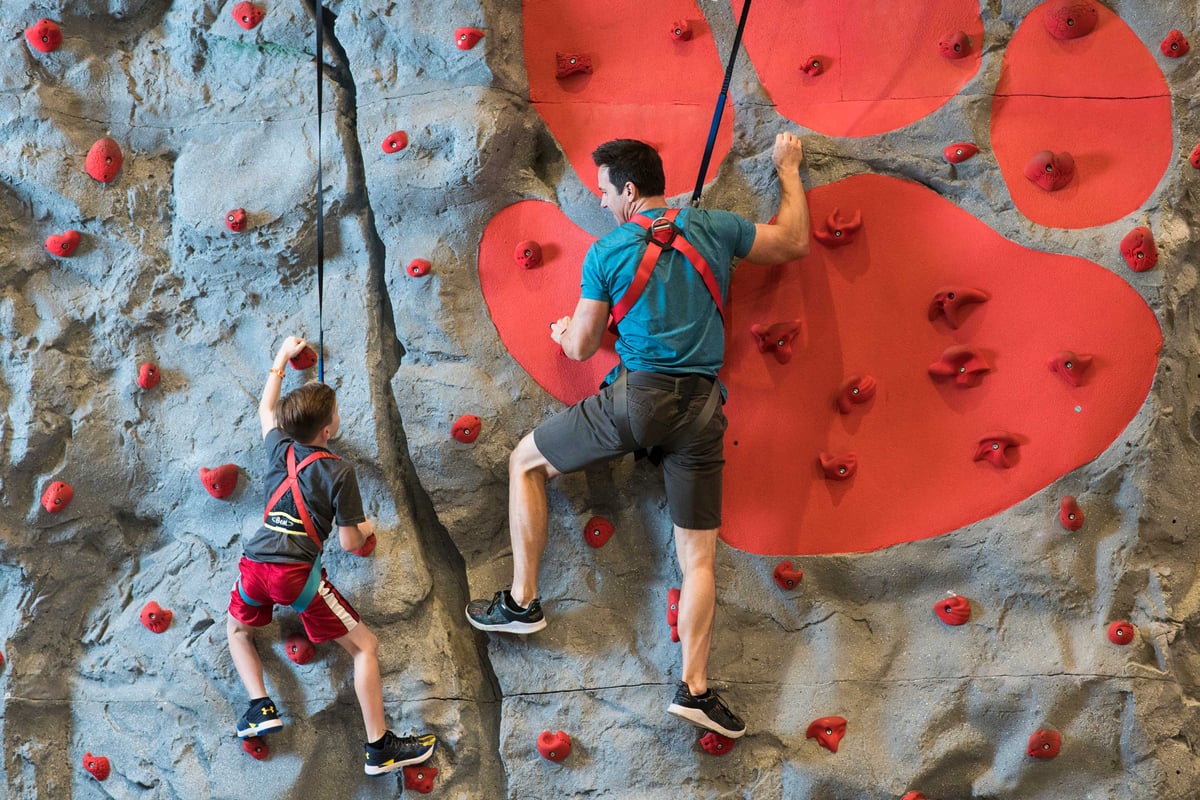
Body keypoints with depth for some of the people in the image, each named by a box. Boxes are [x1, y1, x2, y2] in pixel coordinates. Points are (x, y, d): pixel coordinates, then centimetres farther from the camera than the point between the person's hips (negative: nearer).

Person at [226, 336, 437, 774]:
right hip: (296, 573, -5)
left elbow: (266, 408, 36)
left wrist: (282, 357, 46)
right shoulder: (339, 472, -2)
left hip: (254, 564, 5)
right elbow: (349, 543, -1)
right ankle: (380, 747, 0)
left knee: (237, 630, 35)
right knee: (365, 645, 5)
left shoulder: (278, 447, 12)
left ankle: (261, 706, 15)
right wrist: (367, 529, 22)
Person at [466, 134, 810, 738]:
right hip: (702, 407, 3)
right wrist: (788, 170, 34)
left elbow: (581, 348, 8)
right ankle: (693, 687, -1)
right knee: (699, 555, 8)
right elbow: (795, 242, 21)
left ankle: (522, 600, 18)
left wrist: (561, 331, 32)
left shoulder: (606, 254, 0)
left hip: (636, 396, -3)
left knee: (525, 461, 19)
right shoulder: (713, 229, 7)